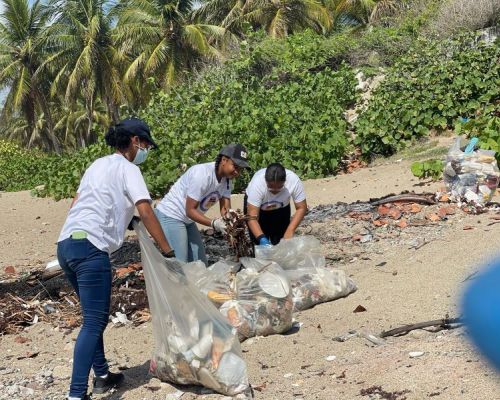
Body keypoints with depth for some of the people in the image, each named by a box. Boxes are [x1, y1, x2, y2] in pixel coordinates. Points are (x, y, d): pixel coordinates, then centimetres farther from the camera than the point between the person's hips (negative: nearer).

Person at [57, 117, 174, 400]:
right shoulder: (128, 169, 0)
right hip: (90, 247, -9)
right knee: (94, 322, -9)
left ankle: (102, 376, 29)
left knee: (95, 317, 20)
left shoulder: (98, 164, 23)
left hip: (66, 244, 9)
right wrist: (167, 250, -8)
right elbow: (146, 211, -11)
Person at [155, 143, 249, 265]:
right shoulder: (202, 174, -27)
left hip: (187, 220, 9)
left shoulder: (227, 178, -3)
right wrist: (214, 223, -36)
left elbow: (225, 209, -7)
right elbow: (190, 210, -25)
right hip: (170, 216, -9)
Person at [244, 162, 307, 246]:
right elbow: (252, 218, -39)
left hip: (281, 208, 2)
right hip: (256, 205, -2)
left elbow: (301, 208, -24)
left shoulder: (294, 180, -34)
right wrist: (262, 238, -51)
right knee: (260, 244, -8)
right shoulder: (257, 183, -39)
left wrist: (290, 231, -36)